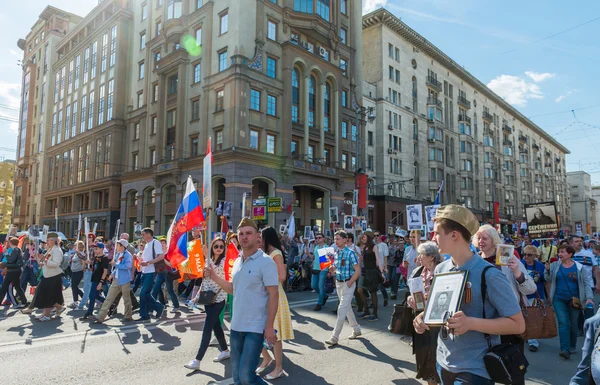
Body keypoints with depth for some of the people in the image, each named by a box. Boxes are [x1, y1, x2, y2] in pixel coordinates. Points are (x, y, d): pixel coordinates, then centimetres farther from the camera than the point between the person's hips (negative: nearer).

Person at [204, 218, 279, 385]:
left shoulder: (266, 262, -14)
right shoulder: (237, 262, 8)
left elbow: (273, 295, -16)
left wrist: (269, 326, -19)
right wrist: (214, 277, 5)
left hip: (255, 328, -7)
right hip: (236, 326, 7)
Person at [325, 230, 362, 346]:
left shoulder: (350, 253, -14)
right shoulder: (336, 253, 7)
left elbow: (357, 271, -15)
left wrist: (349, 284, -17)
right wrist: (332, 269, -8)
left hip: (348, 283, -7)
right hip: (338, 283, 7)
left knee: (342, 310, -8)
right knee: (347, 307, 18)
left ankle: (335, 337, -5)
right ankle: (356, 330, 35)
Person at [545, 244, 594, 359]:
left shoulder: (579, 267, -4)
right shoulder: (555, 265, 0)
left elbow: (586, 283, -1)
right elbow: (549, 280, 3)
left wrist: (589, 297, -11)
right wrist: (547, 270, -14)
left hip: (574, 300, 0)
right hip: (559, 299, 0)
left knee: (573, 323, 11)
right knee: (563, 322, -9)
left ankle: (572, 346, 30)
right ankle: (565, 349, -11)